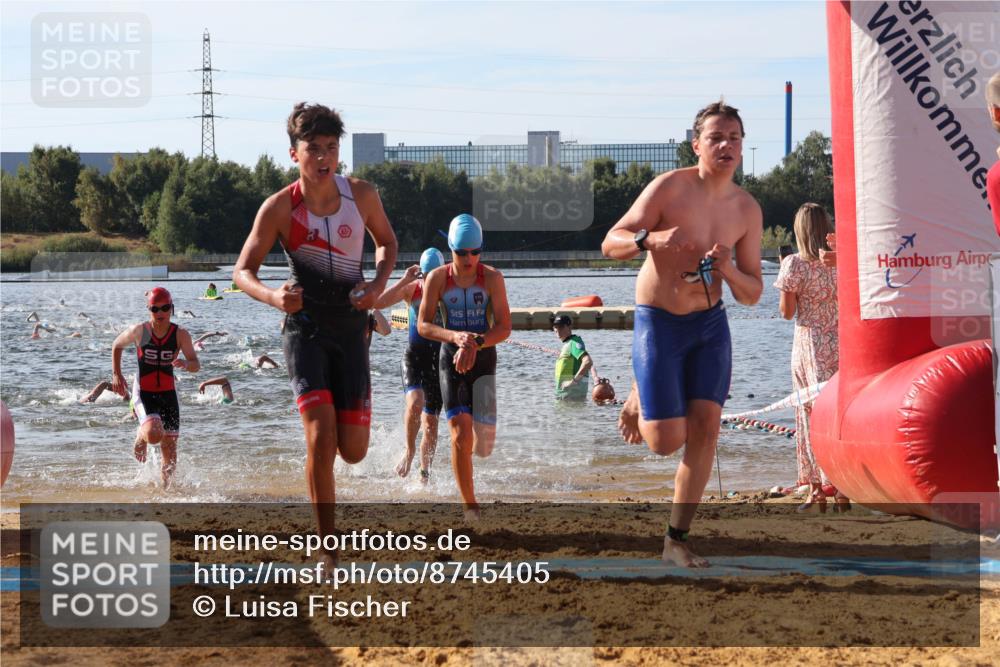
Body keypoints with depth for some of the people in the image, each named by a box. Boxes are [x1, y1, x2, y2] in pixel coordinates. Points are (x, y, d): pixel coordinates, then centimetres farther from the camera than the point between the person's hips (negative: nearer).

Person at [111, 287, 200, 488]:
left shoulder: (180, 334, -8)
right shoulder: (139, 331, -9)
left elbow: (196, 365, -10)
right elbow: (117, 346, 10)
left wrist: (185, 363, -33)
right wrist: (116, 374, 4)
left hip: (168, 393, 2)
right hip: (143, 393, -2)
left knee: (170, 451, 4)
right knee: (154, 434, -28)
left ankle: (164, 487, 26)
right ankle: (141, 438, 9)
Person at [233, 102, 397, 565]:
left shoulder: (362, 195, -3)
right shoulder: (279, 208, -10)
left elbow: (387, 242, 15)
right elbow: (243, 271, -5)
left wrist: (378, 284, -5)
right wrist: (273, 297, -27)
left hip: (351, 327, 3)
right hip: (305, 326, -3)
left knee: (353, 452, 1)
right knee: (321, 439, -18)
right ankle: (329, 548, -7)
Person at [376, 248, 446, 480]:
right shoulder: (412, 289, -4)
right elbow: (378, 303, -15)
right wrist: (403, 280, -21)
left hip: (439, 357, 1)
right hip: (414, 356, -1)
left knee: (431, 420, 5)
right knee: (415, 402, -27)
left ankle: (425, 470, 19)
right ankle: (409, 450, -4)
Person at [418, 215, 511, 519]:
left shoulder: (492, 277, -7)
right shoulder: (437, 278, -5)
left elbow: (504, 328, -9)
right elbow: (423, 325, -4)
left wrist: (475, 343, -27)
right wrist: (454, 337, -23)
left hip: (484, 357, 0)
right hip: (451, 357, 0)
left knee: (484, 433, -7)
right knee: (460, 433, -13)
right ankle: (469, 506, -4)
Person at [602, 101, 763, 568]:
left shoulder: (747, 210, -1)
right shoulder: (670, 187, -14)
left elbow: (752, 294, 2)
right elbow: (610, 244, -15)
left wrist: (728, 269, -21)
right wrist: (651, 238, -36)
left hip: (710, 324, 4)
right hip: (657, 323, -4)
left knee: (705, 429, -6)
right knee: (666, 441, -8)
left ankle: (677, 539, 5)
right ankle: (638, 402, 29)